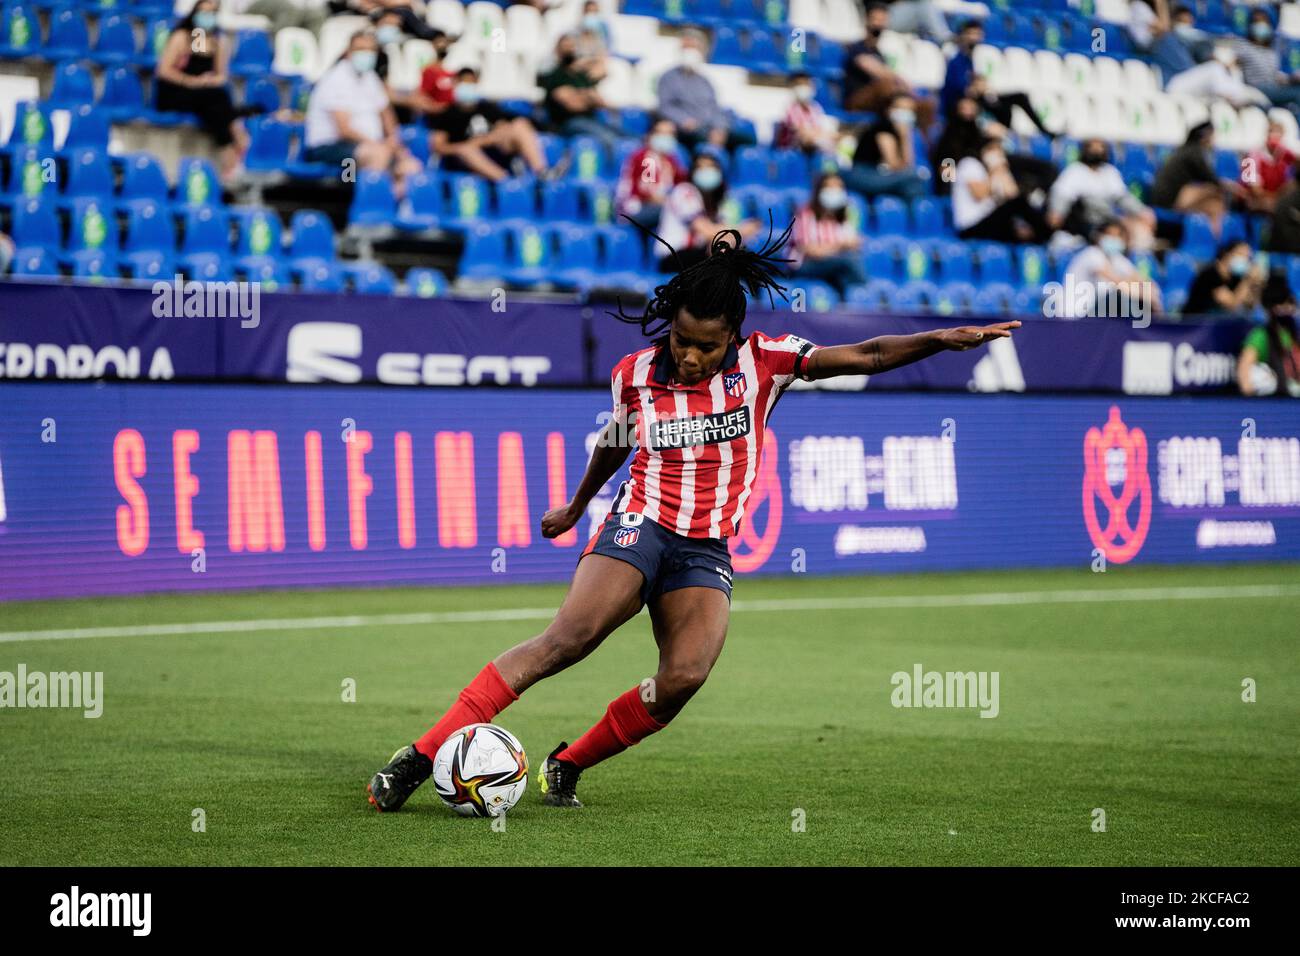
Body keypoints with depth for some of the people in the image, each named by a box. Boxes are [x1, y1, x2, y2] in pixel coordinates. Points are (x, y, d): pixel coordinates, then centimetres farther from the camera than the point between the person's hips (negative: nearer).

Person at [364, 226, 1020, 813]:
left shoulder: (763, 362, -1)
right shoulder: (635, 374, 2)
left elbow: (868, 357, -5)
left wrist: (941, 340, -20)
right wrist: (574, 509, 38)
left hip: (707, 549, 2)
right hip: (640, 524, -2)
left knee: (685, 676, -25)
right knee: (568, 637, -27)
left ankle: (567, 766, -5)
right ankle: (419, 757, -30)